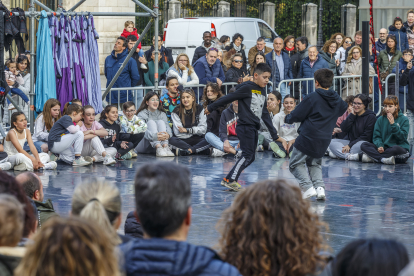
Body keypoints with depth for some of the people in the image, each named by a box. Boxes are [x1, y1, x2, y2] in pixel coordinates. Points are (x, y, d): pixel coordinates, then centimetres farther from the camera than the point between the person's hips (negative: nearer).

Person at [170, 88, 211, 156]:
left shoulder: (199, 109, 5)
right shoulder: (176, 112, -2)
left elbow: (203, 129, -1)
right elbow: (178, 132, -9)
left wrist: (187, 130, -12)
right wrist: (195, 131, -6)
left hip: (197, 140, 1)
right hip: (182, 140, -1)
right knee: (172, 140, -35)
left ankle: (183, 151, -40)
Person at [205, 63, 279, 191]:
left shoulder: (263, 91, 16)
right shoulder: (247, 88, -9)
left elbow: (265, 113, 22)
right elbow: (228, 98, -4)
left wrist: (274, 133, 23)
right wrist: (211, 108, 1)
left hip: (254, 128, 8)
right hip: (245, 126, -8)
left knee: (250, 158, 5)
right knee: (247, 155, -14)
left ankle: (229, 180, 9)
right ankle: (230, 180, -11)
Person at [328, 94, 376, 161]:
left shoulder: (371, 117, -5)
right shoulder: (353, 115, 14)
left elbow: (366, 136, -12)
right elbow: (344, 129, 1)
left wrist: (350, 145, -17)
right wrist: (352, 115, -5)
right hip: (350, 141, 7)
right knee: (332, 142, -18)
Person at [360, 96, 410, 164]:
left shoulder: (404, 119, 0)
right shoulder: (380, 119, 11)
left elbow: (403, 137, -9)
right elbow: (376, 136, 6)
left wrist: (393, 124, -16)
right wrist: (379, 145, -16)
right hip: (384, 148, 4)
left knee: (396, 149, -41)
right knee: (364, 145, -19)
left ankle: (372, 157, -32)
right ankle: (384, 159, -39)